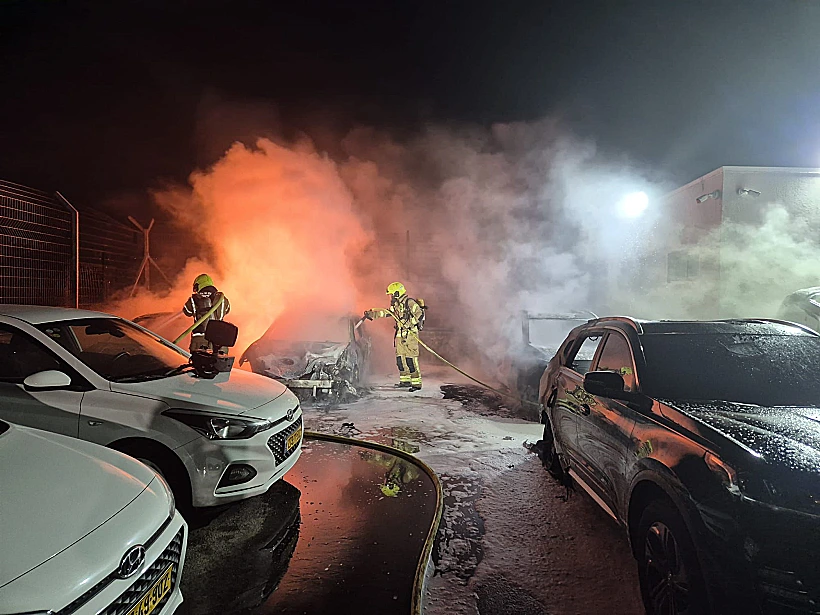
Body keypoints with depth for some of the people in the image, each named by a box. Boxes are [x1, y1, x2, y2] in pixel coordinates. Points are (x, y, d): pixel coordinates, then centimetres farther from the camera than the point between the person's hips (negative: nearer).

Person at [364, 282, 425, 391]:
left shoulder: (410, 302, -10)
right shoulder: (396, 305, 16)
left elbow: (420, 314, -16)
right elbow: (386, 312, 24)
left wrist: (410, 323, -22)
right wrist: (371, 314, 22)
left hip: (410, 335, -9)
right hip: (400, 335, 9)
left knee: (410, 359, -11)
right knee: (400, 358, 10)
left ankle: (417, 383, -8)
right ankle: (405, 380, 19)